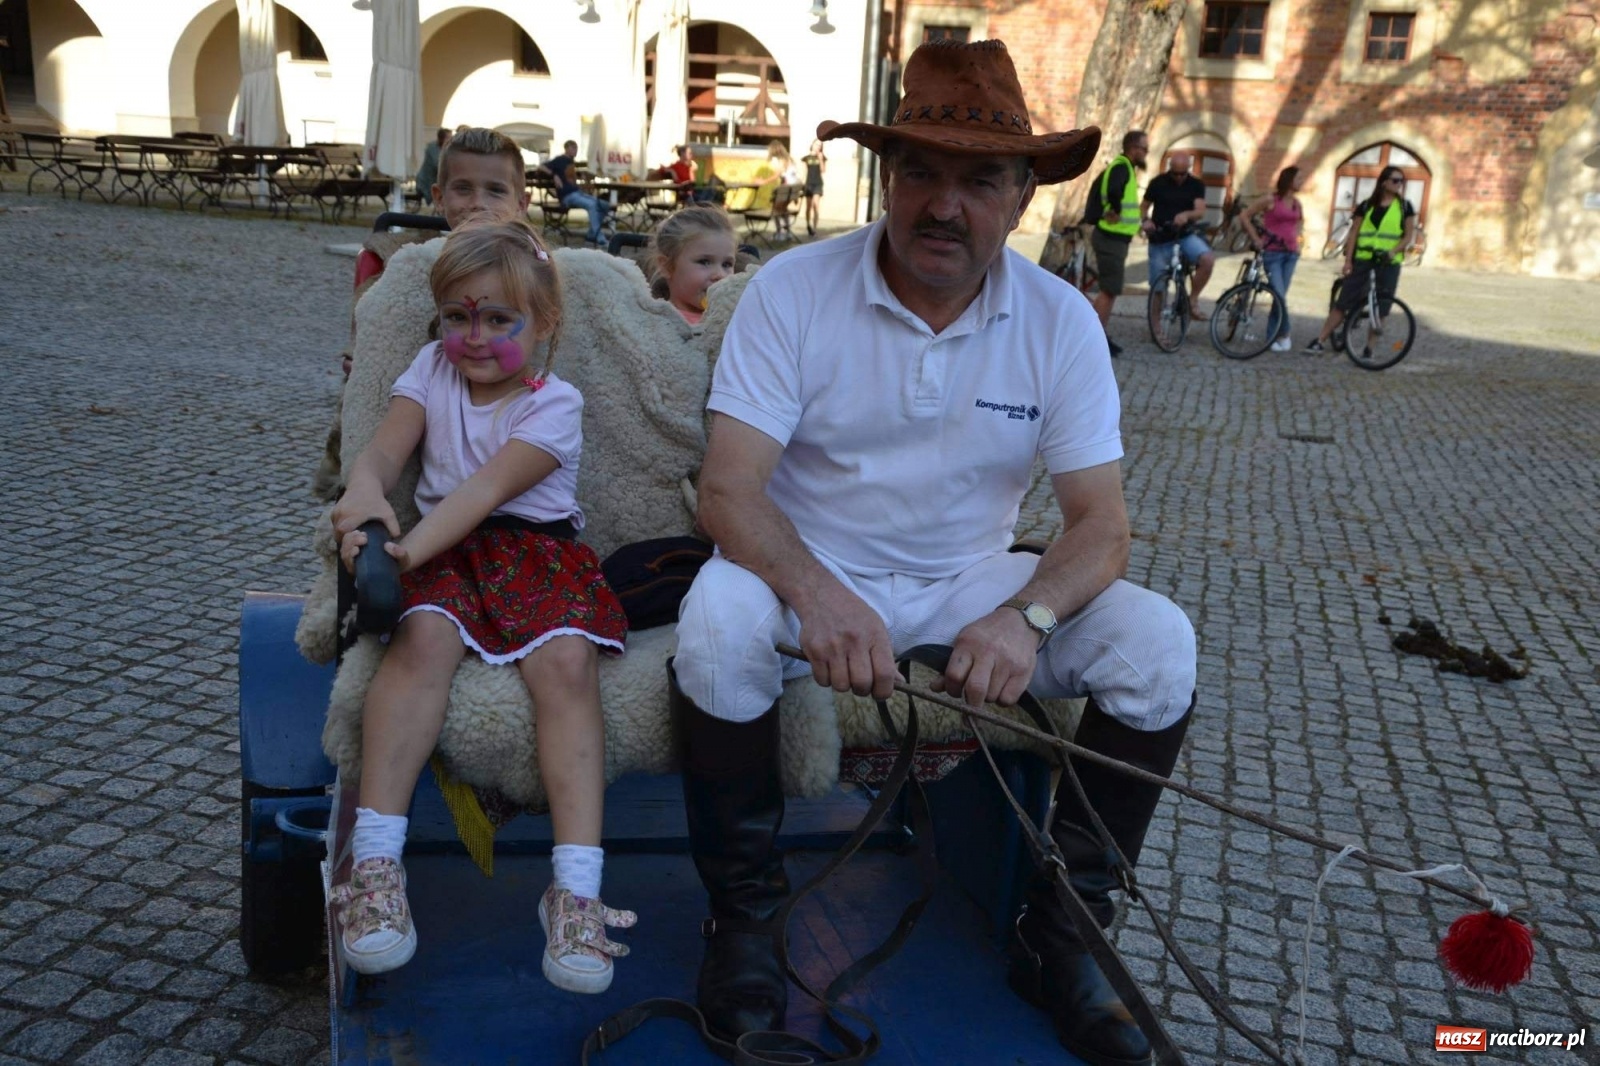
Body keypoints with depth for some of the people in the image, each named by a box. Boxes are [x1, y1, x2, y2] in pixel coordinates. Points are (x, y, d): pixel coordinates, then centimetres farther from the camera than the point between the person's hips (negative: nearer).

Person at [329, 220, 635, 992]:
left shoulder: (556, 403, 1)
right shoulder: (433, 369, 15)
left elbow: (489, 487, -15)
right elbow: (383, 450, 0)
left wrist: (414, 546, -29)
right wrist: (365, 496, -24)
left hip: (537, 551, -2)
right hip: (447, 551, 2)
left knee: (567, 662, -30)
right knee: (424, 636, -32)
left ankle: (575, 889, -33)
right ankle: (375, 861, -31)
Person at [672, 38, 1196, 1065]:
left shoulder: (1060, 321, -6)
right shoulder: (793, 290, -12)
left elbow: (1102, 523, -8)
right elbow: (728, 488, -18)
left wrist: (1027, 615, -30)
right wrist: (819, 594, -38)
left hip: (969, 582, 3)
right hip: (810, 572, -2)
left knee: (1158, 643, -18)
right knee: (719, 622, -34)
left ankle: (1060, 930, 2)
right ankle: (745, 913, -7)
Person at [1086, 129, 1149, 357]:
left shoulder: (1123, 167, 14)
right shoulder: (1122, 167, -17)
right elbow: (1114, 190, -37)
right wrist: (1116, 211, -23)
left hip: (1113, 237, 10)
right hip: (1111, 238, -10)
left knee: (1110, 290, 15)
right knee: (1110, 290, -6)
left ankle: (1102, 336, 21)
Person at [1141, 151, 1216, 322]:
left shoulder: (1196, 185, 2)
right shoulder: (1158, 183, -1)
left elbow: (1201, 211, -10)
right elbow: (1144, 206, 8)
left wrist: (1187, 214, -33)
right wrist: (1145, 220, -15)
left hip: (1185, 235, 1)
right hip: (1160, 240, -1)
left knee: (1208, 260, -27)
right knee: (1158, 287, 0)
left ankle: (1193, 299, -8)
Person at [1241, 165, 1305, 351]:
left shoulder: (1296, 203, 10)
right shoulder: (1271, 201, -6)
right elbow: (1244, 216, -4)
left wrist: (1296, 235, 14)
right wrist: (1255, 238, -6)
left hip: (1291, 252, 5)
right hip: (1273, 252, -5)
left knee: (1280, 295, 6)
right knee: (1280, 295, -13)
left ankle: (1274, 334, 14)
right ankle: (1284, 334, -1)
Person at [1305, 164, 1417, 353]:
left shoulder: (1405, 206, 7)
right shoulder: (1367, 205, 9)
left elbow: (1410, 236, 1)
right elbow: (1354, 233, 7)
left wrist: (1394, 251, -17)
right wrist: (1348, 260, -3)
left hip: (1388, 264, 0)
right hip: (1363, 260, 0)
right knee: (1343, 303, -5)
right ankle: (1320, 341, -2)